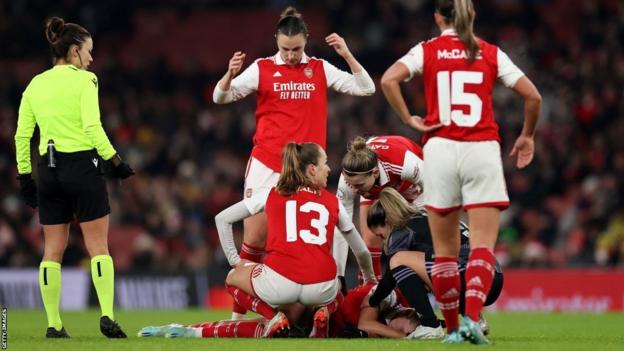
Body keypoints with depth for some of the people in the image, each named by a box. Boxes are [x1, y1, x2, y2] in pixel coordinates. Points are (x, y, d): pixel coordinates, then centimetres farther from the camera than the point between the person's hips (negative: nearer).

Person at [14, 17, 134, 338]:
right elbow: (92, 127, -16)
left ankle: (53, 324, 6)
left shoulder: (35, 85, 9)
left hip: (48, 168, 5)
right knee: (98, 246, 0)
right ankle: (107, 316, -10)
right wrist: (114, 161, -10)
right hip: (82, 164, -5)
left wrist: (24, 175, 14)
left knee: (52, 249, 8)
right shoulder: (83, 80, -6)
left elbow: (22, 135, 8)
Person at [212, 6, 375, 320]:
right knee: (254, 239, -3)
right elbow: (221, 97, 1)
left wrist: (347, 55, -8)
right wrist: (230, 74, -20)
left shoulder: (320, 69, 5)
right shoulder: (262, 68, 1)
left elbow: (366, 88, 5)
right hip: (266, 166, -1)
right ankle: (238, 314, 2)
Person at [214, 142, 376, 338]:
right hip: (321, 288, 1)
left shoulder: (272, 195, 16)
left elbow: (222, 219, 21)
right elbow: (361, 251, 28)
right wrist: (370, 278, 47)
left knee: (232, 278, 29)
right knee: (334, 296, 39)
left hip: (279, 282, -1)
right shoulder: (332, 202, 17)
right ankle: (323, 312, 2)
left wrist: (235, 261, 28)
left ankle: (273, 316, 2)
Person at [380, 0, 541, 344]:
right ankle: (471, 317, -24)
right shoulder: (491, 54, 7)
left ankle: (452, 328, 11)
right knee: (482, 244, -4)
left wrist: (408, 119, -1)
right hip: (482, 149, 0)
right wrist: (527, 136, 20)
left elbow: (388, 79, -12)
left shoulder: (426, 51, 5)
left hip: (440, 148, 0)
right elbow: (533, 96, 5)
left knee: (445, 249, 10)